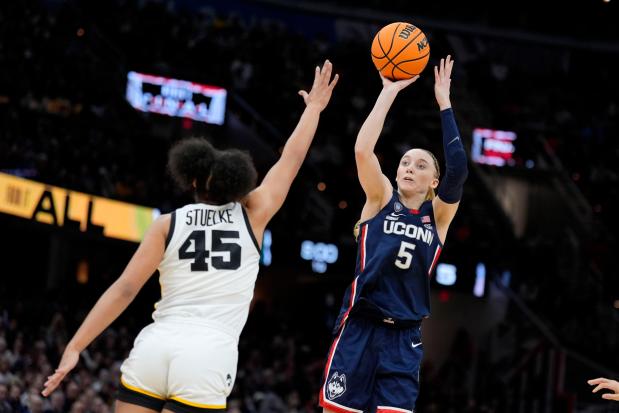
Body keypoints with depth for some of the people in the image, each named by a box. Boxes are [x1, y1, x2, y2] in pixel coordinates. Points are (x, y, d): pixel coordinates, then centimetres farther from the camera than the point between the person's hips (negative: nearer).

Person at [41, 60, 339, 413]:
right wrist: (314, 107, 38)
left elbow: (124, 289, 1)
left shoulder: (168, 224, 9)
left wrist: (74, 349, 0)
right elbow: (292, 159, 23)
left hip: (156, 346, 1)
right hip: (208, 357, -1)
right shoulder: (252, 216, 10)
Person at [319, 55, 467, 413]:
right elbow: (363, 150, -10)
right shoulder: (382, 200, 6)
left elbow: (459, 169, -9)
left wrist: (445, 104, -8)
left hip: (404, 337, 1)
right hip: (358, 329, -1)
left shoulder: (439, 216, 7)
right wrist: (390, 91, -11)